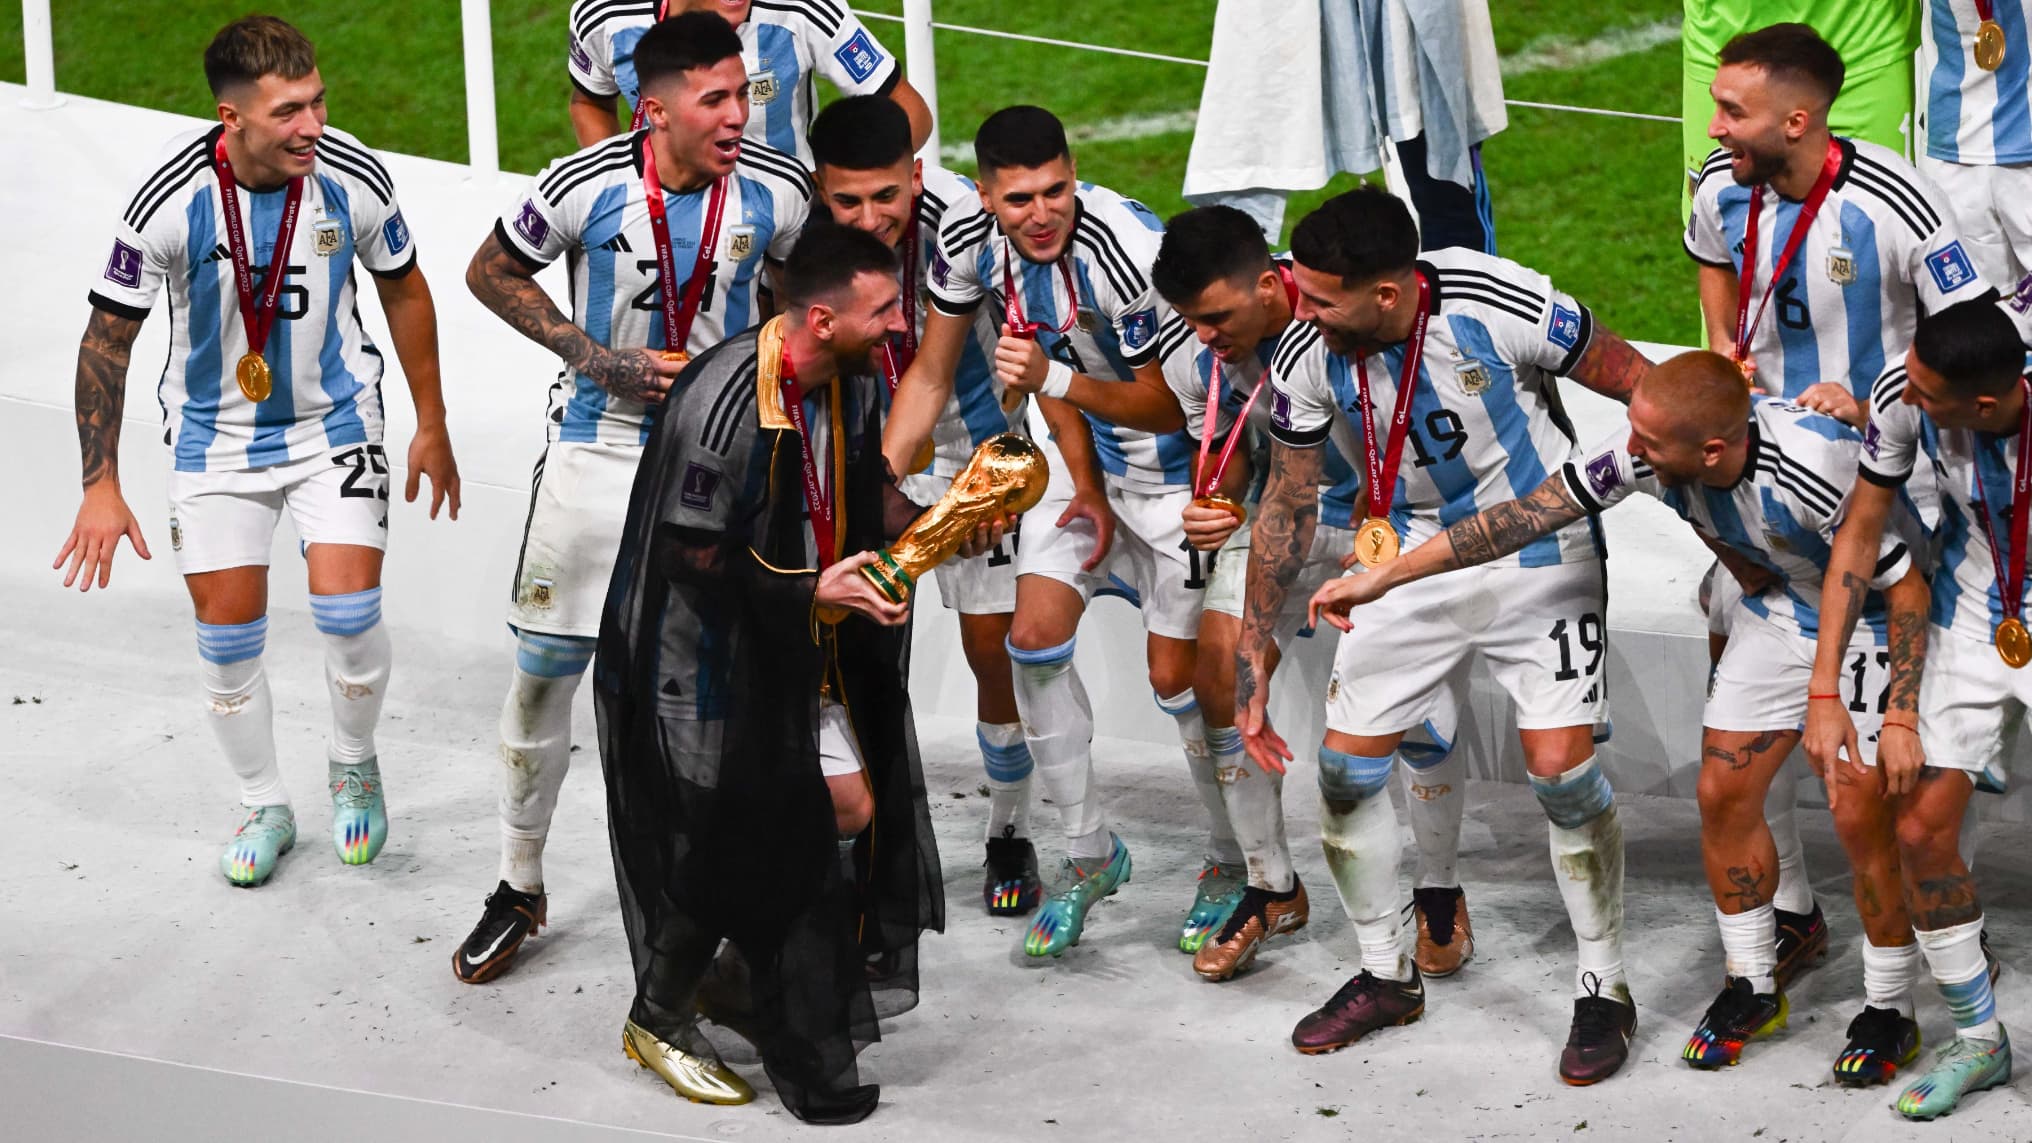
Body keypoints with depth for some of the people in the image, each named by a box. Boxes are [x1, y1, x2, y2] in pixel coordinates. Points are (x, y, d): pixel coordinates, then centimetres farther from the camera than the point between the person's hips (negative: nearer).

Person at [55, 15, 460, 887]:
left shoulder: (353, 179, -18)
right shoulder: (172, 202, -23)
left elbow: (403, 291, 2)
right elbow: (107, 337, -11)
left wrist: (432, 428, 8)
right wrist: (101, 487, -13)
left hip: (334, 423, 0)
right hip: (215, 436, 0)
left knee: (349, 612, -11)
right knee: (227, 635, 2)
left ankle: (353, 762, 20)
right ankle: (264, 808, 26)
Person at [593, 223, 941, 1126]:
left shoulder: (855, 381, -3)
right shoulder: (723, 402, -28)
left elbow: (868, 491, 11)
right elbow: (696, 559, -23)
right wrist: (815, 590, -25)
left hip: (802, 649, 8)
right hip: (710, 651, -8)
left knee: (853, 808, 5)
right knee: (723, 845, -2)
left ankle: (744, 976, 26)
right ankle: (657, 1019, 21)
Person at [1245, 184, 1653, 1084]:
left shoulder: (1503, 309, -28)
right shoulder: (1306, 362, -16)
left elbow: (1632, 380, -11)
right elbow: (1286, 511, -2)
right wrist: (1250, 659, 0)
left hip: (1537, 555, -4)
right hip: (1406, 563, 4)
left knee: (1561, 771, -11)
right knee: (1345, 767, 2)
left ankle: (1604, 988, 10)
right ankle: (1385, 975, 24)